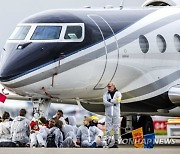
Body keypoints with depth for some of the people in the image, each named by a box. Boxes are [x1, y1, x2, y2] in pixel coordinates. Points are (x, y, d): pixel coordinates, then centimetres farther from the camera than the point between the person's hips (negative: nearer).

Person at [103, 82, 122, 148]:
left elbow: (118, 100, -14)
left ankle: (116, 141, 3)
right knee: (107, 127, -5)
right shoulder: (106, 94, 9)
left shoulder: (118, 93, 5)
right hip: (108, 113, 1)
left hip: (116, 113, -1)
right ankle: (108, 138, 7)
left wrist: (110, 100, -7)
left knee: (116, 128, -1)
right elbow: (105, 102, -8)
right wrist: (113, 103, -13)